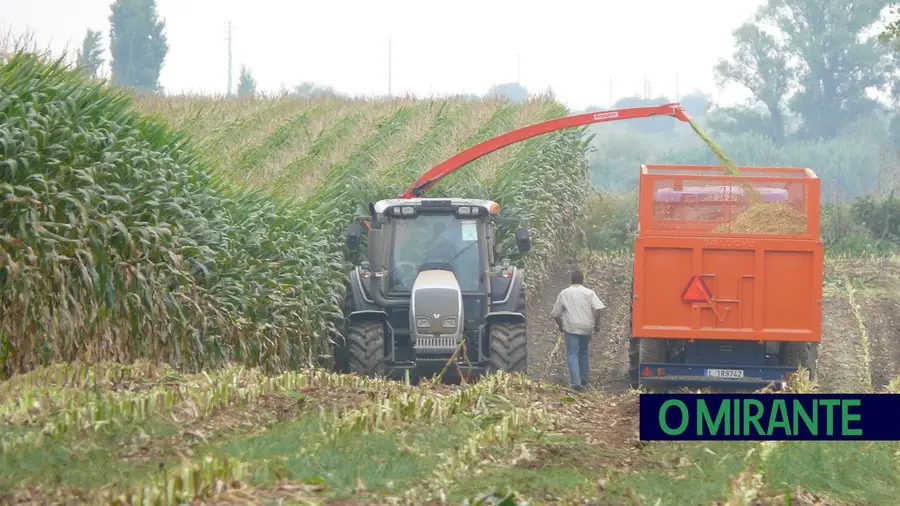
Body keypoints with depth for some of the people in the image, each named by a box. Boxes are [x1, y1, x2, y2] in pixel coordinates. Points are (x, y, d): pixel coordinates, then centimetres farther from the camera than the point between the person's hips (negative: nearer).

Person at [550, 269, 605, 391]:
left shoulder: (563, 294, 6)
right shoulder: (589, 293, 4)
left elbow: (556, 314, 9)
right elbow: (597, 309, -9)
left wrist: (561, 326, 23)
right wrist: (597, 324, -1)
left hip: (571, 327, -2)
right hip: (586, 327, 2)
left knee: (572, 355, -3)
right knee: (583, 352, 22)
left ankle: (576, 382, -16)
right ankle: (583, 378, 24)